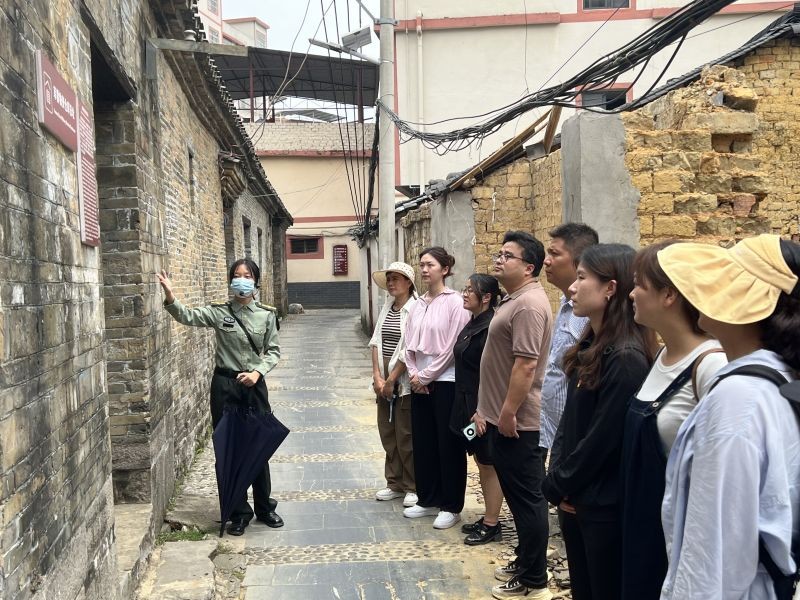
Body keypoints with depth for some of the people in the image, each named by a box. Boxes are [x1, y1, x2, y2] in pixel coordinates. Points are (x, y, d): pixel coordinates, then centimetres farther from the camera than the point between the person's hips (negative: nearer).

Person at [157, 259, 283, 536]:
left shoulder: (266, 315, 1)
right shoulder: (219, 312, -2)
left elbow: (273, 351, 2)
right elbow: (188, 316, -18)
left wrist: (258, 372, -15)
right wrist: (170, 297, -36)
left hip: (254, 385, 1)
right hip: (225, 385, 0)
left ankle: (264, 507, 25)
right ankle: (239, 512, 18)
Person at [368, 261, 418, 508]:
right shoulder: (386, 308, 10)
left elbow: (409, 350, -16)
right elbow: (376, 342, 6)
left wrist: (391, 381, -13)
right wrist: (377, 376, -4)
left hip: (404, 380, -7)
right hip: (384, 379, 7)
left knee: (406, 436, 1)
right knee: (387, 433, 13)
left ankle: (413, 487, 16)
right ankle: (395, 483, 26)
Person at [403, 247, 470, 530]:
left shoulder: (455, 303, -10)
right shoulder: (418, 305, 9)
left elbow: (452, 347, -13)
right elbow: (409, 344, 10)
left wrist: (426, 376, -11)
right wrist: (414, 374, -3)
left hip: (445, 382, -7)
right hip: (419, 383, 7)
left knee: (448, 445, 3)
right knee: (422, 442, 12)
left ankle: (451, 507, 14)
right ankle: (428, 500, 26)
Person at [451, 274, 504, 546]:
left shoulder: (491, 327, -19)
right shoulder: (473, 324, 10)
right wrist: (468, 408, 17)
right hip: (468, 404, 9)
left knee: (490, 465, 3)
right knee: (482, 463, 17)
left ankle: (492, 525, 15)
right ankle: (488, 518, 29)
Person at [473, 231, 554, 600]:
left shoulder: (528, 305, -19)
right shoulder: (513, 300, 15)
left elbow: (526, 365, -25)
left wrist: (508, 413, -22)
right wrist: (489, 410, 22)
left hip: (517, 421, -10)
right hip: (502, 417, 10)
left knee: (527, 498, 0)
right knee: (518, 495, 19)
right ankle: (525, 562, 32)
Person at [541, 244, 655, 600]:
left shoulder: (626, 358, -22)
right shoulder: (590, 346, 7)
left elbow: (601, 439, -21)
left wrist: (556, 486, -9)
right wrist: (559, 482, 0)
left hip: (604, 507, -8)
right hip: (574, 499, 8)